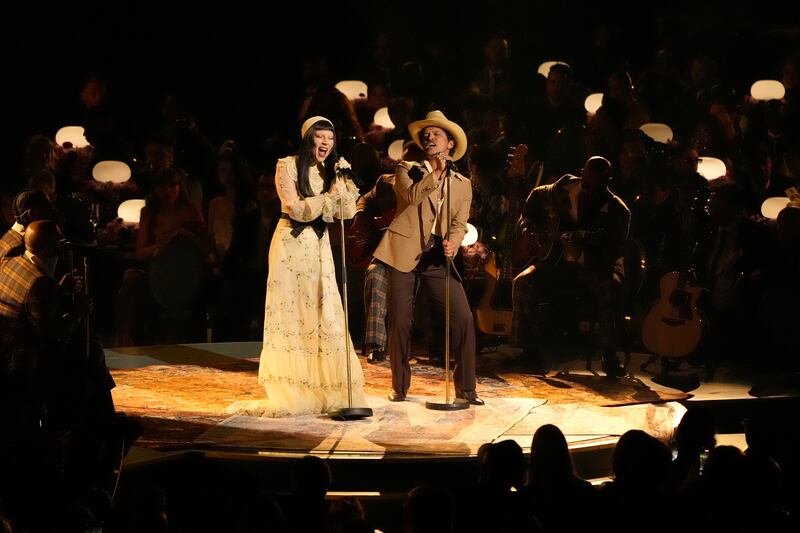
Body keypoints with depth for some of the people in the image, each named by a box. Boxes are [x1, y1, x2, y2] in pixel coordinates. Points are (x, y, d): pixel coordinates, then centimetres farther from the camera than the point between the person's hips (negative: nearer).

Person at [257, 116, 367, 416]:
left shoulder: (331, 171, 8)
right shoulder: (288, 166, -6)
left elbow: (347, 213, -1)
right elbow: (297, 209, -13)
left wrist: (341, 182, -12)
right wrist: (330, 196, -16)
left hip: (319, 247, 4)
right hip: (291, 245, -4)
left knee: (326, 317, 0)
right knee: (289, 314, -2)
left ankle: (330, 392, 6)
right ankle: (289, 395, 3)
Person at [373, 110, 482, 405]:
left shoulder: (462, 184, 14)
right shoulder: (407, 170, 8)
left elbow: (459, 223, 5)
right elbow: (412, 196, -12)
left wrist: (451, 242, -15)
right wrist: (436, 172, -14)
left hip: (438, 257, 1)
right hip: (404, 254, -1)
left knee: (463, 319, -10)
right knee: (399, 323, -1)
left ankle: (465, 388, -1)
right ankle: (400, 387, 16)